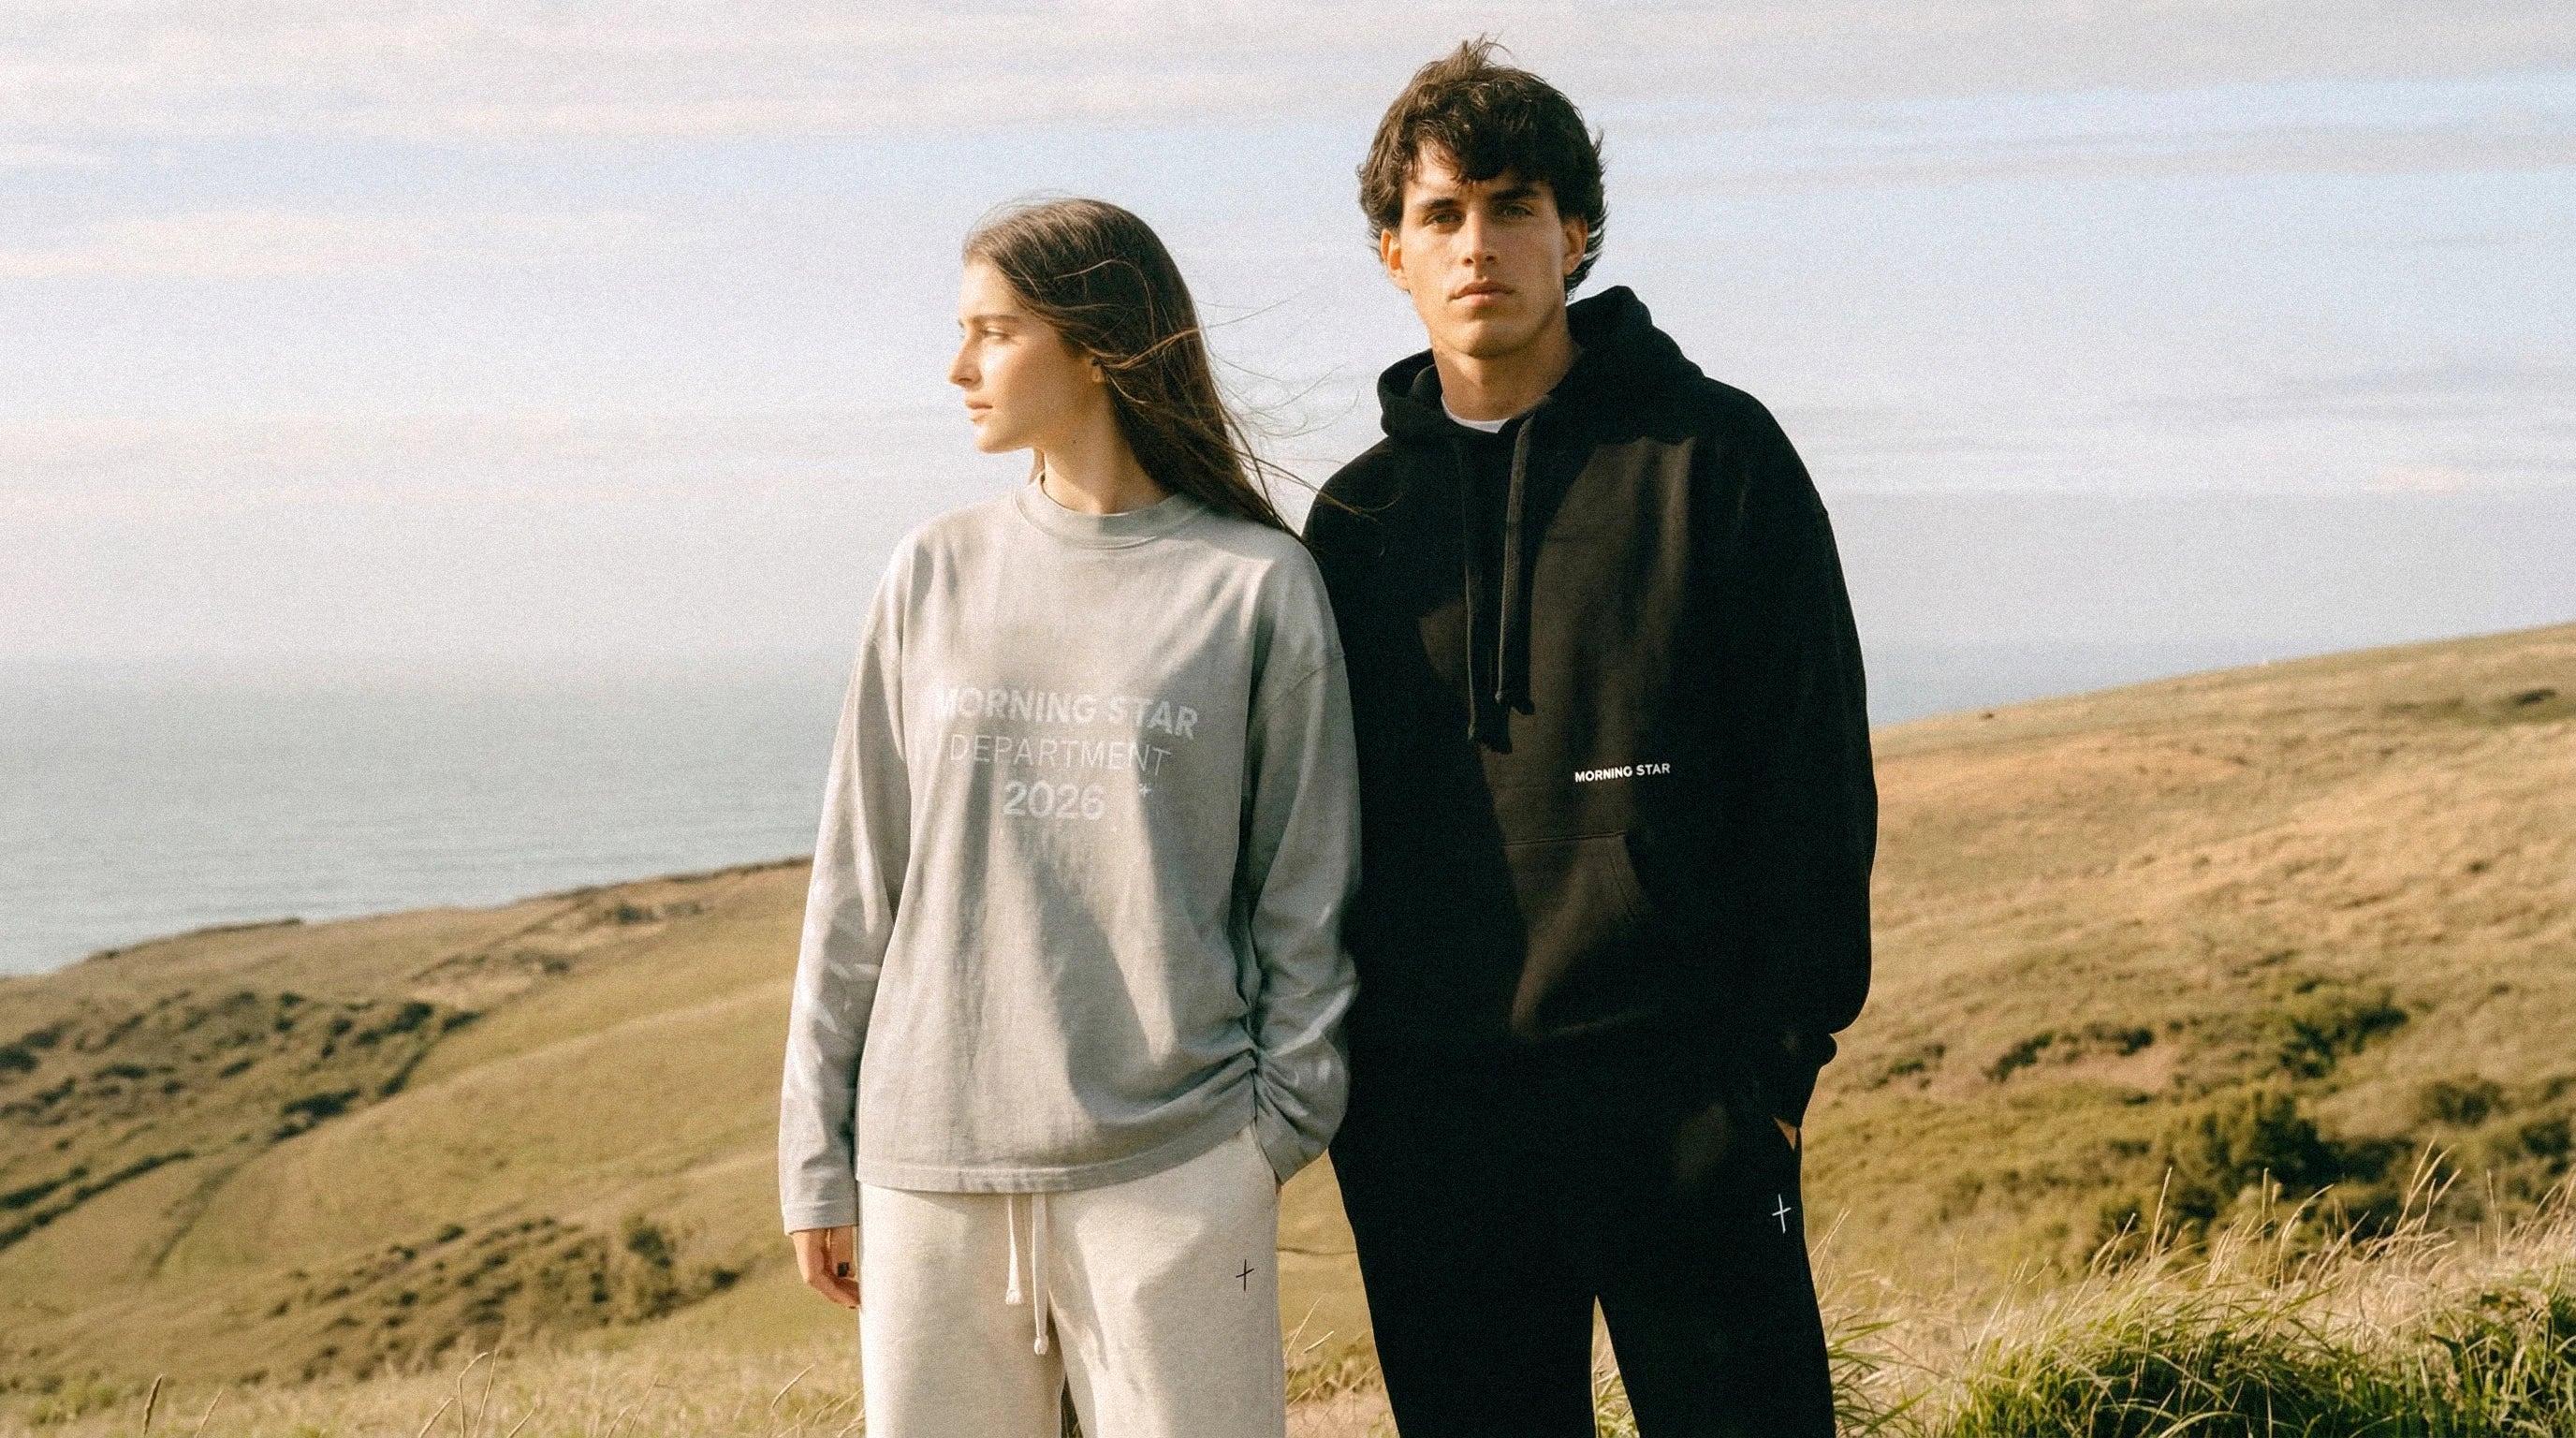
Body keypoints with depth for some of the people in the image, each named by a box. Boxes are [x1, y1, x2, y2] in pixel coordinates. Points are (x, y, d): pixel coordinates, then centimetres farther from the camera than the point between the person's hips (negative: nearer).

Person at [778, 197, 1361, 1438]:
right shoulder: (936, 577, 9)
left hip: (1177, 1165, -2)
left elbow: (1303, 892, 4)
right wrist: (818, 1156, 8)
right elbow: (857, 885, 10)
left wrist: (1286, 1120, -2)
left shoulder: (1259, 585, 1)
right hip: (932, 1163, 3)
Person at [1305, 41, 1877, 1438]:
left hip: (1674, 1076, -3)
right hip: (1423, 1106, 4)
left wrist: (1787, 1045, -6)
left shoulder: (1712, 453, 0)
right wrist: (1328, 1065, 8)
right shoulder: (1361, 512, 11)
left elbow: (1815, 775, -2)